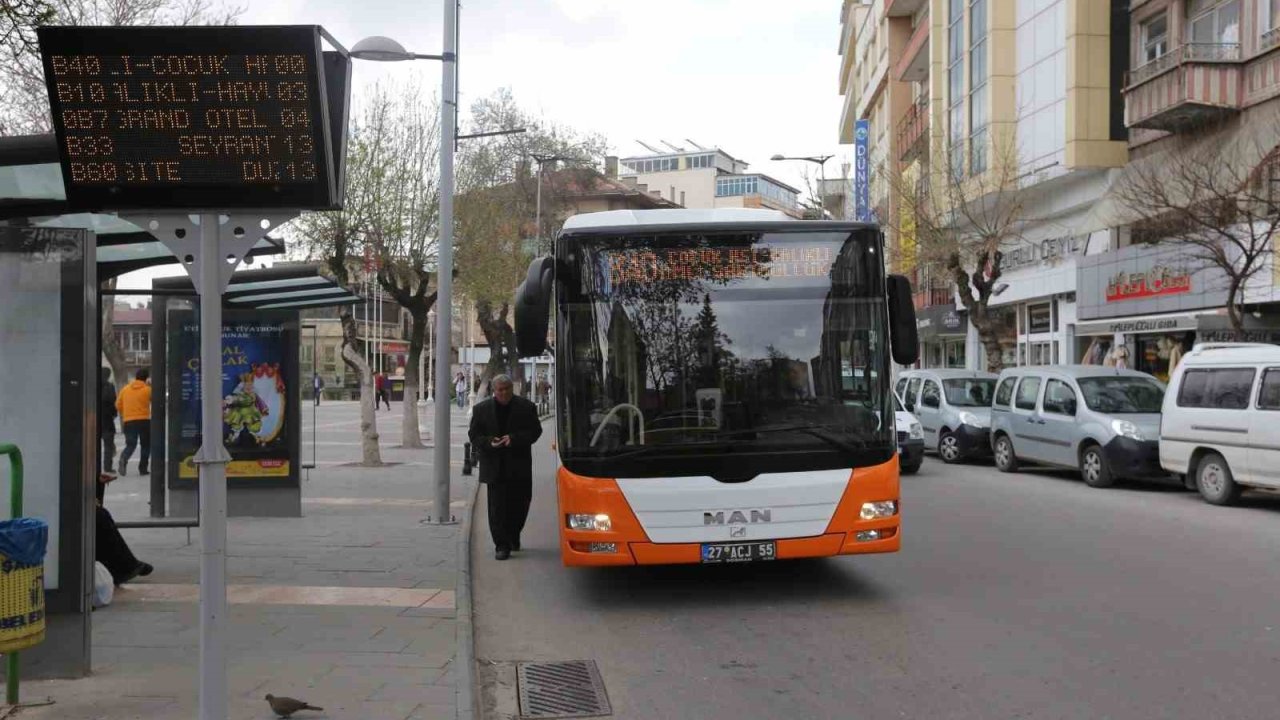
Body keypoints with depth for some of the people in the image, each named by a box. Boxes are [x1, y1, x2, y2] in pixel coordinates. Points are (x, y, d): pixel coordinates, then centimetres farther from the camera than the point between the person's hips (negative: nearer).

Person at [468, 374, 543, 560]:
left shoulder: (526, 407, 0)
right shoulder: (482, 409, 2)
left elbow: (535, 431, -2)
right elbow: (474, 435, 4)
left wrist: (514, 439, -18)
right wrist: (489, 442, -16)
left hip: (520, 467, 1)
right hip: (494, 467, -1)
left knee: (520, 504, 9)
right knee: (497, 507, -3)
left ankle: (513, 536, 34)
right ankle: (502, 545, 1)